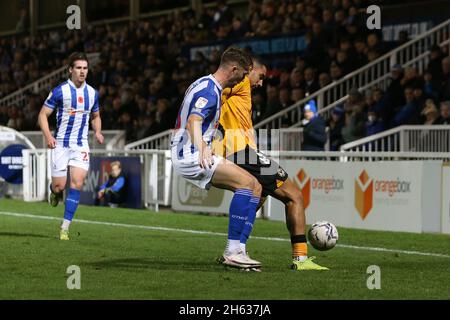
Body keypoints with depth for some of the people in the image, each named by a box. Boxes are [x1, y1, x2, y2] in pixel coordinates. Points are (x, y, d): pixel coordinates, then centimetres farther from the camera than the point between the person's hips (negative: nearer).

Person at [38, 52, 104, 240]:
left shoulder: (92, 93, 6)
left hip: (81, 145, 3)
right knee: (59, 186, -5)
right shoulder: (60, 91, -7)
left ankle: (65, 228, -7)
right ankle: (54, 192, 36)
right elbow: (43, 114, -5)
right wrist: (48, 136, -19)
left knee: (77, 184, -11)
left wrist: (98, 132, 1)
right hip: (61, 144, -3)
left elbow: (95, 116, 21)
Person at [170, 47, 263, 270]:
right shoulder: (209, 89, -15)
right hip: (190, 156, -11)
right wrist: (202, 148, -48)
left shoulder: (207, 85, 19)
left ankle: (233, 251, 5)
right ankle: (233, 252, -24)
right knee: (247, 182, -23)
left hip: (194, 154, 11)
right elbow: (193, 122, -31)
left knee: (254, 188, 6)